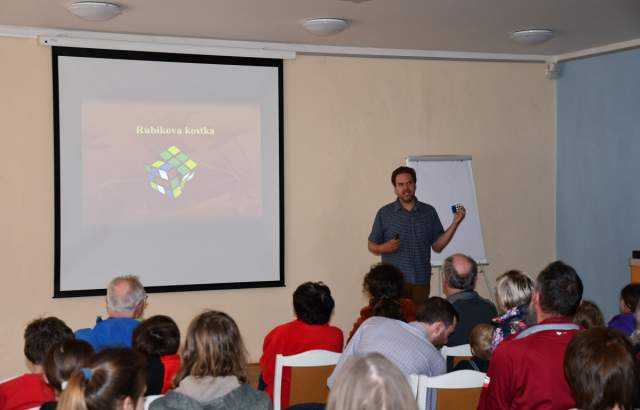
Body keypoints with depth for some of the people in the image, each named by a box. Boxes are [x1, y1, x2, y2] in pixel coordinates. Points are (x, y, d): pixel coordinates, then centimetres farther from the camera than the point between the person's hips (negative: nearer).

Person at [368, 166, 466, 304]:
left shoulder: (429, 212, 10)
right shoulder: (384, 213, 5)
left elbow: (437, 246, 10)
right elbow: (371, 246, 8)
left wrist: (455, 223, 1)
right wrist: (384, 248, -13)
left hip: (421, 281, 2)